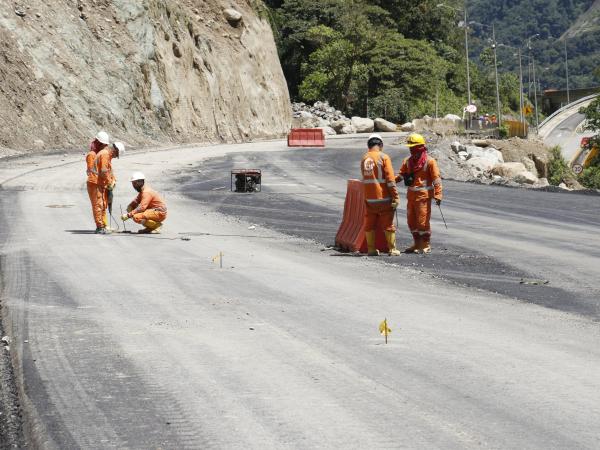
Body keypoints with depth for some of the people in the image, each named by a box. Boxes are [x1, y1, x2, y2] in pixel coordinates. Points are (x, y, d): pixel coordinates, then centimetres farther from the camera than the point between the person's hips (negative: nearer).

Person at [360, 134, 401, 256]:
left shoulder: (364, 159, 7)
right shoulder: (383, 157, -9)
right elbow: (390, 178, -13)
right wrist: (395, 196, -11)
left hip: (369, 198, 5)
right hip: (383, 197, -4)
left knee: (370, 223, 11)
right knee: (388, 224, 2)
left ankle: (371, 249, 13)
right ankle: (392, 249, 3)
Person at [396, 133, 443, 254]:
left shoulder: (429, 161, -9)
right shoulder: (408, 161, 9)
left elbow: (436, 179, -11)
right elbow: (401, 175, 12)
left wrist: (438, 195, -18)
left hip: (423, 195, -7)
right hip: (411, 195, 7)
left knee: (422, 221, -5)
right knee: (411, 220, 11)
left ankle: (426, 245, 6)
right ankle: (417, 244, 23)